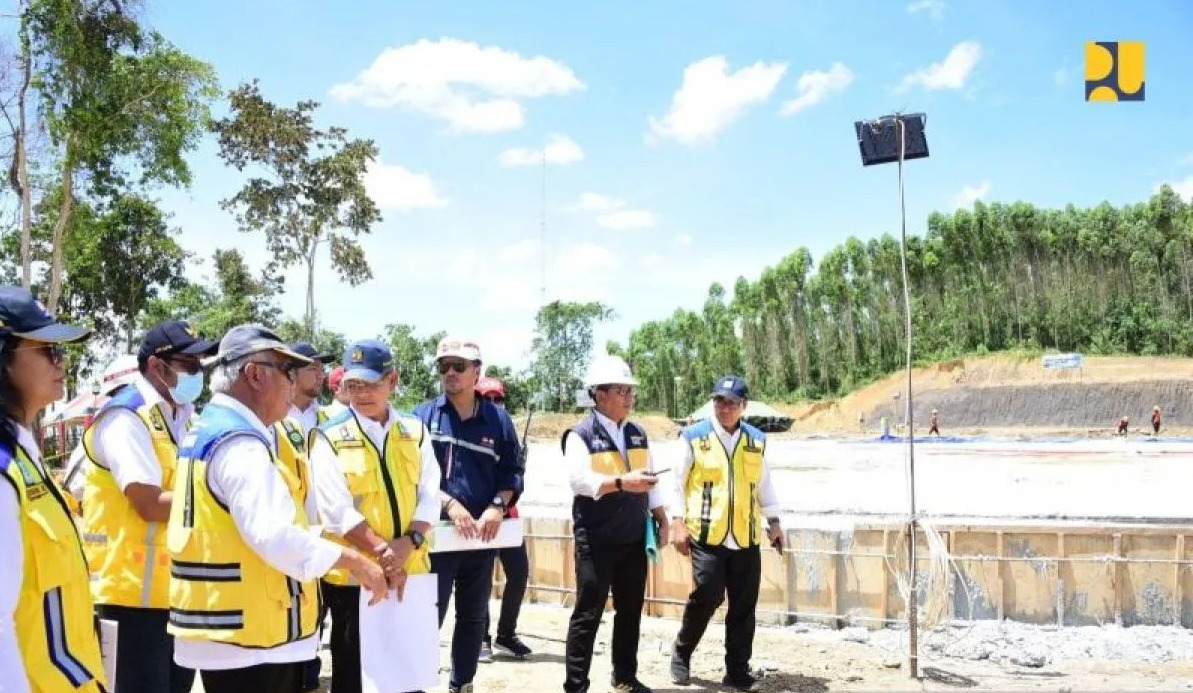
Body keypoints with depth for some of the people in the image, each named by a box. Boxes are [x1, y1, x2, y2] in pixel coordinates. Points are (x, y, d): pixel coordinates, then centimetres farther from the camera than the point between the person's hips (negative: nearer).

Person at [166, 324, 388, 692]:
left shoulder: (206, 431, 13)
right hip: (250, 634, -10)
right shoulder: (240, 442, -19)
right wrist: (355, 561, -19)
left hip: (226, 627, 10)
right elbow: (275, 536, -28)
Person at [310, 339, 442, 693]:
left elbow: (429, 497, 0)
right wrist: (383, 553, -20)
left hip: (411, 572, 3)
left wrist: (409, 543, -17)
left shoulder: (415, 431, 6)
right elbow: (337, 510, -13)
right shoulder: (330, 437, -6)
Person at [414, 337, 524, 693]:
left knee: (473, 617, 14)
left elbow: (512, 471, 7)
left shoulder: (498, 419, 5)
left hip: (483, 535, 3)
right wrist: (449, 504, -19)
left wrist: (497, 505, -11)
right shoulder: (423, 416, -1)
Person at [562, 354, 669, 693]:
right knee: (588, 613, -1)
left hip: (633, 539, 6)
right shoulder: (580, 434, -9)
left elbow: (651, 481, 17)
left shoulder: (637, 433, 12)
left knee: (630, 610, 14)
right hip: (596, 541, -6)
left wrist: (661, 521, 11)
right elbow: (579, 480, -23)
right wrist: (622, 482, -33)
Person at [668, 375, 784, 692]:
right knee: (707, 597, -8)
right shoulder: (694, 437, -1)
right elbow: (678, 483, 2)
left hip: (746, 537, 4)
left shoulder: (757, 441, 10)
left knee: (744, 605, 6)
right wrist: (678, 523, -4)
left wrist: (773, 522, 14)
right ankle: (681, 651, 17)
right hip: (706, 534, -4)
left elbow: (764, 485, 18)